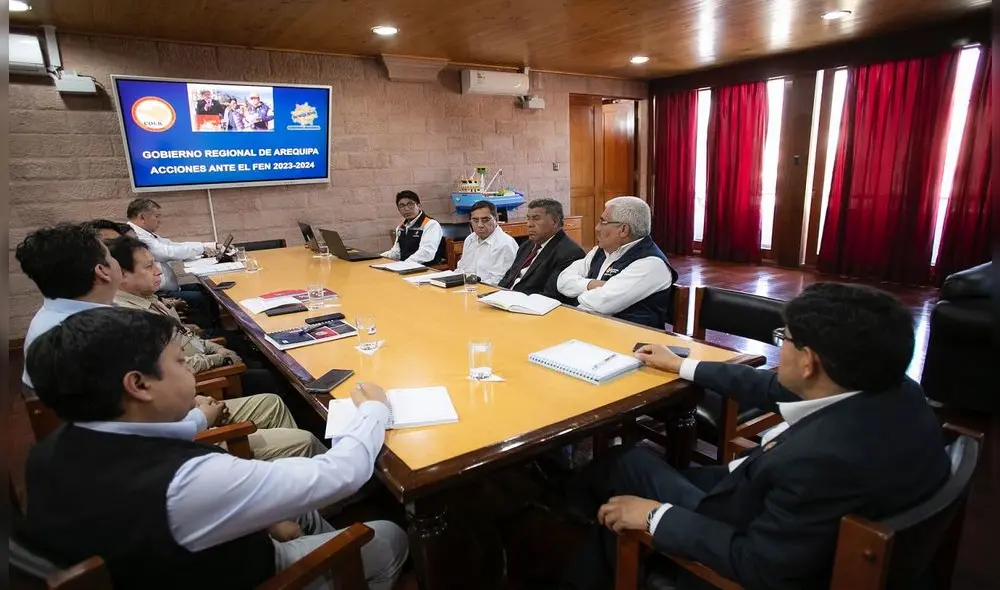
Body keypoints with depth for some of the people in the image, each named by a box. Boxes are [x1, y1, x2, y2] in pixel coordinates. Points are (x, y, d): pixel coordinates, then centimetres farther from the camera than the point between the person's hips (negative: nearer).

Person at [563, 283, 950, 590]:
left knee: (619, 463, 8)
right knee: (654, 466, 21)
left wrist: (656, 516, -18)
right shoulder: (891, 390, -13)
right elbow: (773, 390, 1)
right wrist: (681, 366, 12)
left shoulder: (827, 458, -41)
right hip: (774, 502, 7)